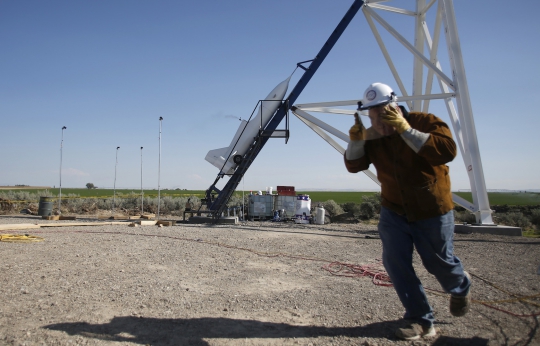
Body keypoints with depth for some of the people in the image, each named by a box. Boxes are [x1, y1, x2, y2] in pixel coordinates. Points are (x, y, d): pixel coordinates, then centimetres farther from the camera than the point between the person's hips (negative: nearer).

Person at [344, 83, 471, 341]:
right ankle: (421, 321, 9)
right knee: (394, 262, -6)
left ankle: (461, 287, 49)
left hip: (432, 210, -3)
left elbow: (447, 150, -33)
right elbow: (354, 166, -3)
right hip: (394, 210, 4)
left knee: (439, 263, 12)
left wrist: (405, 129, -36)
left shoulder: (426, 122, -17)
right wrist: (356, 139, -21)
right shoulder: (372, 136, -3)